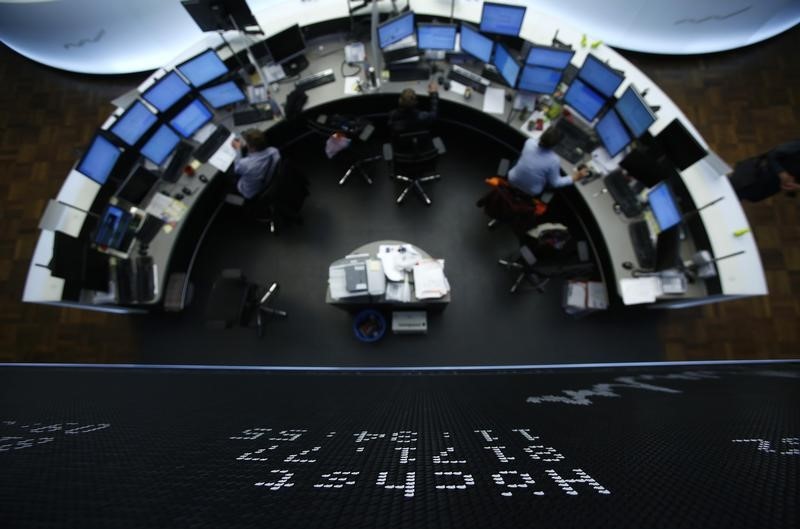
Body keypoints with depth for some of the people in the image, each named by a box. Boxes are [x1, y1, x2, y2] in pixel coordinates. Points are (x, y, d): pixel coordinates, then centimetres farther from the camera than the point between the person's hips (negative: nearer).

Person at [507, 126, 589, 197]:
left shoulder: (530, 142, -22)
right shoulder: (554, 160, -30)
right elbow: (555, 183, -14)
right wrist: (575, 177, -7)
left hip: (512, 180, 2)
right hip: (531, 192, -2)